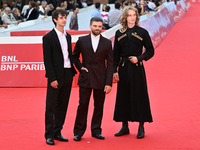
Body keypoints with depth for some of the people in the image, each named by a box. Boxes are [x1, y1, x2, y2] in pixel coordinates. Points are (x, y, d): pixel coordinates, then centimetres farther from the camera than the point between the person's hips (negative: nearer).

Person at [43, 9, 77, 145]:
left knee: (62, 105, 10)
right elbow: (47, 60, -10)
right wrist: (52, 78, -15)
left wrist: (73, 70, 7)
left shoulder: (68, 36, 14)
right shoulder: (48, 37, -6)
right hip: (56, 76, -6)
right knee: (51, 106, -2)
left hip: (68, 74, 6)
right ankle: (49, 135, 3)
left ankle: (57, 132, 18)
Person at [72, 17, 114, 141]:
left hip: (101, 79, 1)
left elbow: (110, 64, 2)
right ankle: (79, 131, 8)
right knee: (83, 105, -1)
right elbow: (75, 56, 17)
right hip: (85, 78, -1)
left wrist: (109, 83, -5)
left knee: (99, 106, 5)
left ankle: (96, 130, 18)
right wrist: (80, 67, -1)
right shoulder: (82, 40, 4)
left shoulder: (107, 43, 3)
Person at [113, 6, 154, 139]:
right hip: (123, 68, 3)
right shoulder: (119, 33, 7)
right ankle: (125, 126, 16)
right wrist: (115, 70, 2)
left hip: (137, 68, -3)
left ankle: (141, 128, 7)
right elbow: (116, 54, 9)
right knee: (123, 96, 5)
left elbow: (150, 51, 3)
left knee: (139, 96, -2)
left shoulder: (142, 32, 0)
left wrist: (139, 58, -12)